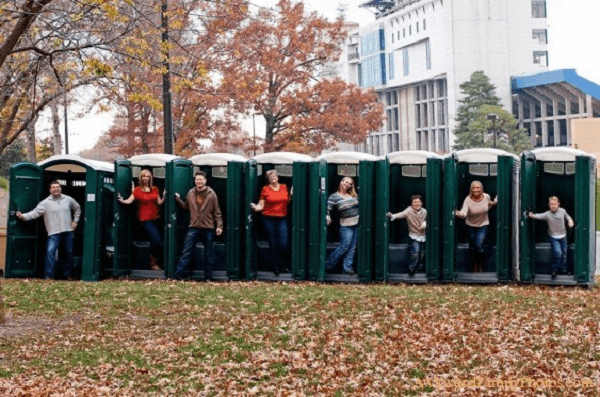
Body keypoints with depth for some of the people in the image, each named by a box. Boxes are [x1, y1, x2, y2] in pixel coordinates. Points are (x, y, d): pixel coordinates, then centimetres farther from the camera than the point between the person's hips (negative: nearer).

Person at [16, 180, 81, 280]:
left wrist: (75, 221, 14)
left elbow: (77, 208, 23)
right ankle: (48, 276, -15)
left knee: (69, 254, 10)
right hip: (54, 233, -3)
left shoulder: (68, 200, 8)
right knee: (50, 252, -19)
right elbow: (35, 213, -9)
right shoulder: (45, 203, -1)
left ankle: (67, 274, 26)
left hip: (68, 232, 3)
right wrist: (23, 216, -22)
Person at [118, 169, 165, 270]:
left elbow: (159, 202, 11)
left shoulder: (155, 189, 12)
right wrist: (121, 201, -25)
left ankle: (154, 262, 18)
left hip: (155, 218, 5)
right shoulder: (138, 190, 1)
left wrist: (164, 197, -6)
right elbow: (129, 201, -7)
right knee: (156, 240, -15)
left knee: (158, 241, 3)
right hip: (145, 219, -5)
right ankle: (153, 263, 0)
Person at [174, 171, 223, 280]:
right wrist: (178, 200, 4)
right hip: (193, 228, 1)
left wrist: (219, 226, -6)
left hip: (208, 228, -1)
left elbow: (217, 212, 1)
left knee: (209, 255, 6)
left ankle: (208, 277, 17)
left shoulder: (211, 194, 1)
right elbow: (186, 206, 19)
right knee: (186, 253, -3)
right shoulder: (190, 193, 7)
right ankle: (178, 276, -2)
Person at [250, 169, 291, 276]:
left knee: (284, 244, -8)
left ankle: (282, 264, 16)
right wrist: (255, 208, -21)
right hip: (269, 219, -2)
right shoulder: (265, 189, 1)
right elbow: (261, 205, -1)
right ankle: (276, 268, 13)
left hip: (282, 220, 2)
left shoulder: (284, 187, 10)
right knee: (273, 245, 2)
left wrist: (291, 195, 4)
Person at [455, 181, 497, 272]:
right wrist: (459, 213, -55)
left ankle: (481, 266, 12)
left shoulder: (486, 197, -10)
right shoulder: (468, 200, -19)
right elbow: (464, 212, -33)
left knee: (479, 246, -13)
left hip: (483, 225, 0)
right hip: (471, 226, 0)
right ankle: (475, 266, 31)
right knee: (472, 247, 7)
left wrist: (494, 203, -8)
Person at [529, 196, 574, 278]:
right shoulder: (547, 214, -15)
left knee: (564, 253, 11)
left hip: (563, 236, 4)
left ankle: (563, 270, 31)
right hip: (554, 237, -4)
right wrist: (532, 215, -47)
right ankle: (554, 270, 1)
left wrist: (570, 221, -6)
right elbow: (539, 216, -28)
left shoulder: (562, 211, -4)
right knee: (557, 252, -18)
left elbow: (567, 217, 14)